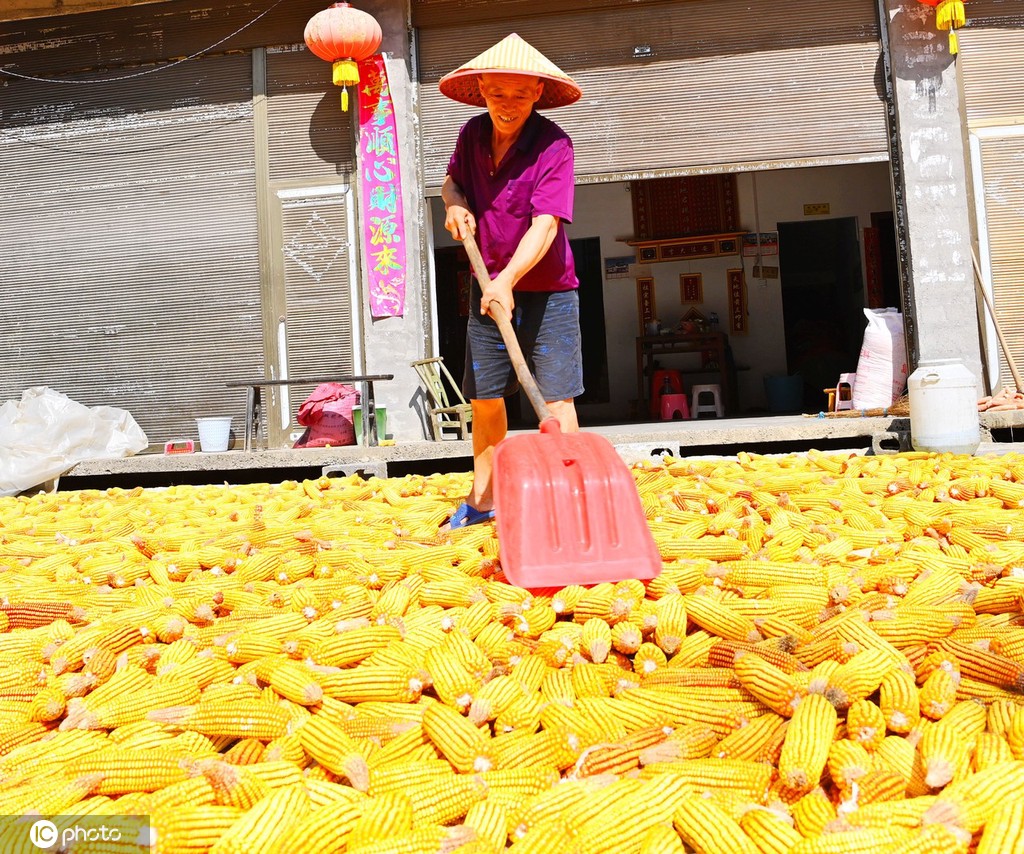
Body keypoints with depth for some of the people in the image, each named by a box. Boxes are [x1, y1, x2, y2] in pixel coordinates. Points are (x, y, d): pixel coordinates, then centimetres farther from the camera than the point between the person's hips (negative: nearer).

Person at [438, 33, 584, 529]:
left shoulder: (553, 145, -15)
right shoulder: (472, 135, 2)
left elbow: (546, 225, -25)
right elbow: (452, 178, 21)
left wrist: (508, 280, -38)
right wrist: (455, 202, -2)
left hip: (546, 291, -5)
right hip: (488, 288, 5)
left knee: (555, 400, -6)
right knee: (484, 397, 10)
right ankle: (482, 500, 24)